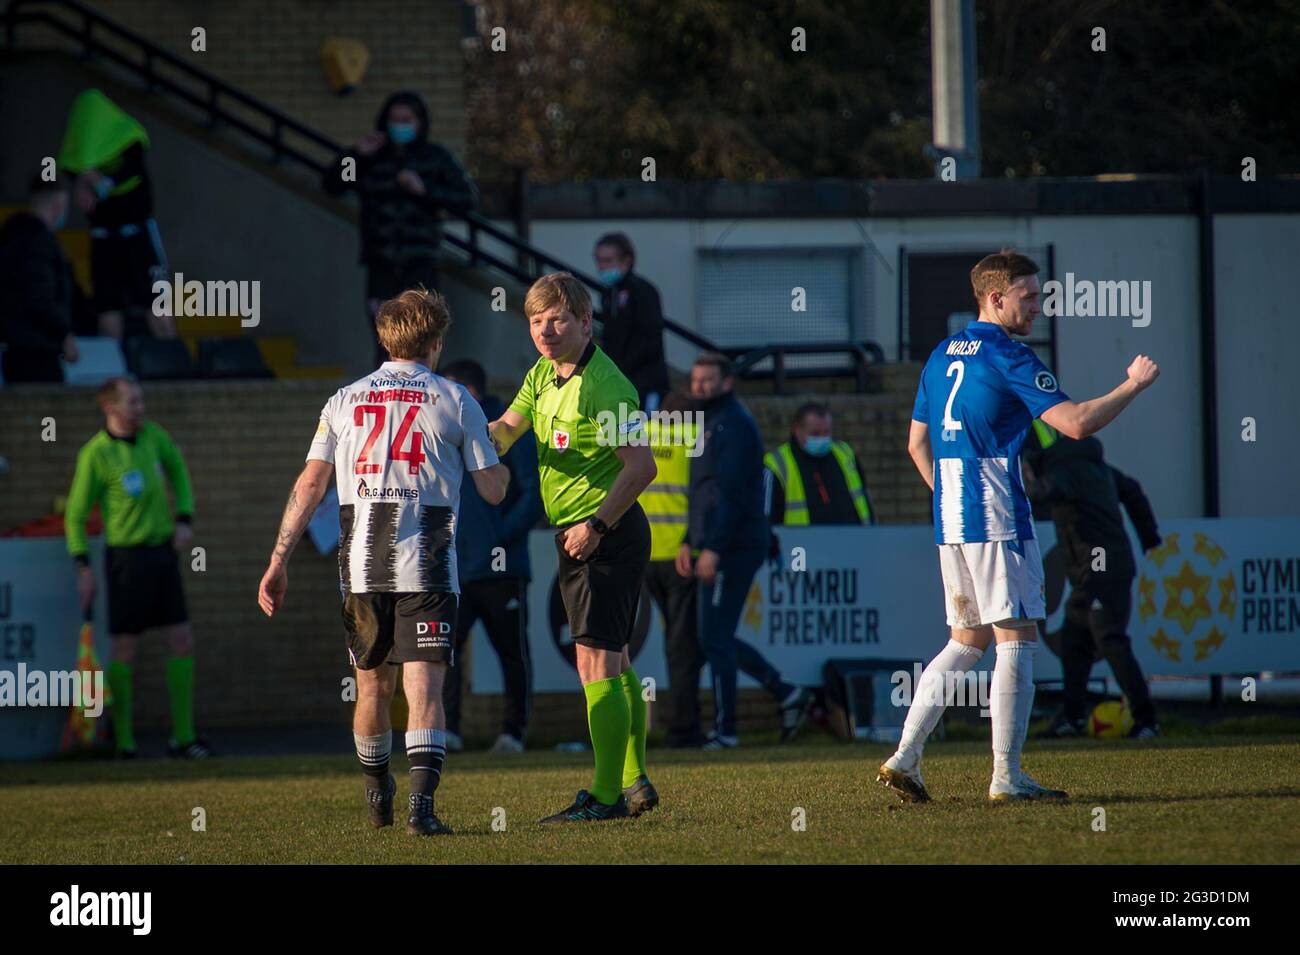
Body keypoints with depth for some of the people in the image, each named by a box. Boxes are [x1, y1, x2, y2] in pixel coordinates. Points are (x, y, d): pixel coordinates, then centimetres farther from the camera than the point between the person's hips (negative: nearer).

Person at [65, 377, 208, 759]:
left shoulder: (153, 435, 3)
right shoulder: (95, 453, -12)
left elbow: (177, 471, 23)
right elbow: (76, 513, -5)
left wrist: (184, 519, 11)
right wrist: (83, 566, -11)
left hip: (163, 551, 6)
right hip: (127, 555, -6)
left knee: (182, 642, 4)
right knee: (125, 648, -2)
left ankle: (183, 737, 9)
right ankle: (122, 739, 7)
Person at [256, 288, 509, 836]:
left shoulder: (346, 400, 10)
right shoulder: (455, 400, 3)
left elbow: (310, 485, 4)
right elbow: (493, 490, 5)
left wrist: (279, 560, 6)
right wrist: (502, 467, 28)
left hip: (361, 564, 3)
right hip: (426, 564, -3)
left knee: (373, 687, 17)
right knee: (424, 688, -8)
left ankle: (378, 800, 34)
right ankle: (421, 803, -25)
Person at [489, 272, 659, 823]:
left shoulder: (604, 386, -19)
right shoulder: (544, 375, 11)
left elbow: (641, 466, -22)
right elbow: (505, 432, 14)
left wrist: (597, 524, -24)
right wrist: (489, 433, -9)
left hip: (608, 534, -10)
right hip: (577, 535, 10)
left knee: (596, 662, -13)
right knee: (613, 663, 16)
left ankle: (605, 798, -13)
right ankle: (634, 783, 25)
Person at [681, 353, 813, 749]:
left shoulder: (734, 423, -12)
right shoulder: (710, 423, 20)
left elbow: (730, 491, -19)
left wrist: (712, 548, -24)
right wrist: (689, 542, 19)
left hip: (734, 548, -10)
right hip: (718, 548, 10)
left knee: (715, 638, -8)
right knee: (718, 638, 12)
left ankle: (724, 730, -4)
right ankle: (787, 694, 18)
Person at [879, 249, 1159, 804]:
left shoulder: (942, 357, 14)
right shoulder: (1008, 358, -11)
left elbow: (917, 443, 20)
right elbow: (1075, 423, -18)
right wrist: (1132, 387, -5)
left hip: (950, 523, 8)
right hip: (997, 521, -8)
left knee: (967, 641, 15)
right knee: (1016, 638, -3)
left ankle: (905, 758, 7)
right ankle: (1007, 777, -5)